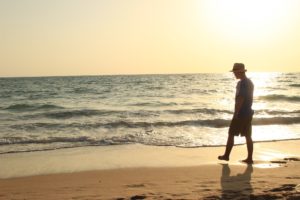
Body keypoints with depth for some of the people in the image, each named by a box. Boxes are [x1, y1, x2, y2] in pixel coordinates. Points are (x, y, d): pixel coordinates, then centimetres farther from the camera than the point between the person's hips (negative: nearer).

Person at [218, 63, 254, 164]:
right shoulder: (250, 82, 12)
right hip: (248, 113, 9)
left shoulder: (241, 83, -17)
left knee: (231, 134, 3)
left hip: (240, 114, -9)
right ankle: (249, 158, 8)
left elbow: (240, 100, -22)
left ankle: (226, 155, 11)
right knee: (248, 136, 8)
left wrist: (236, 114, -20)